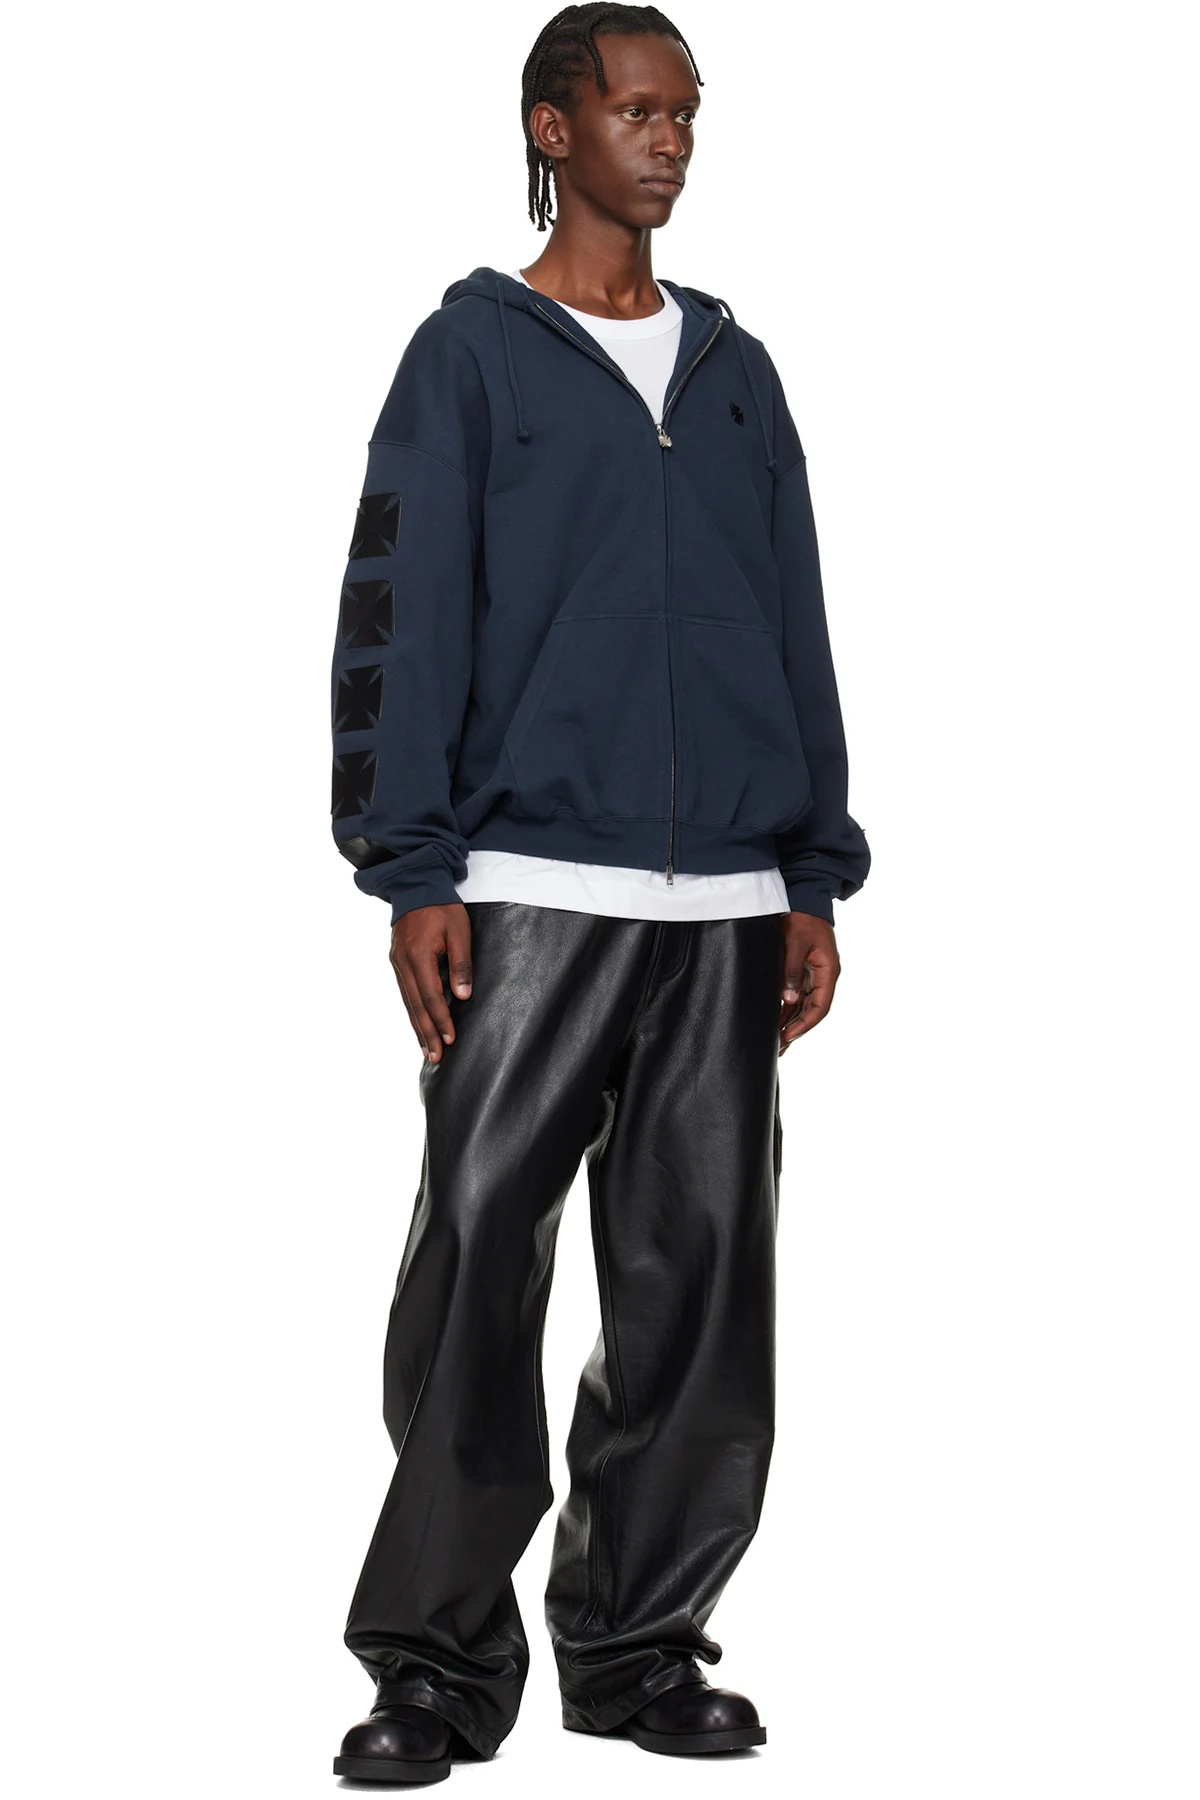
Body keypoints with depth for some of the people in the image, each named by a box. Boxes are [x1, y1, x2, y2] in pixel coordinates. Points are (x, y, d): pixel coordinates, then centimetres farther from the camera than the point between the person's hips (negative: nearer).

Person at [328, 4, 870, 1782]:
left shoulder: (737, 371, 18)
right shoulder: (473, 354, 5)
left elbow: (799, 634, 17)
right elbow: (402, 620, -1)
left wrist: (813, 873, 10)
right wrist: (415, 874, -10)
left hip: (728, 903, 4)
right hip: (531, 894, -4)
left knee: (699, 1279, 4)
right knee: (477, 1269, -6)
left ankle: (642, 1642, 13)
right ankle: (440, 1656, 2)